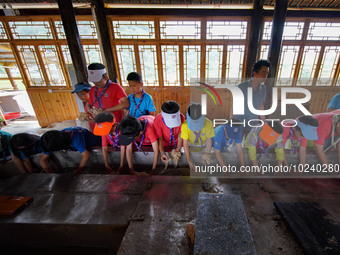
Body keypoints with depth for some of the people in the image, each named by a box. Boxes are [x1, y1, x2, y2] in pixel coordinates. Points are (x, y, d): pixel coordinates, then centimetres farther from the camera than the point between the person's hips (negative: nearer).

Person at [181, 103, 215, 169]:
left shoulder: (208, 123, -31)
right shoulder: (185, 125, -32)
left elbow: (209, 140, -15)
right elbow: (185, 144, -24)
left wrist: (207, 154, -22)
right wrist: (189, 161, -27)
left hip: (203, 144, 1)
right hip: (191, 144, -1)